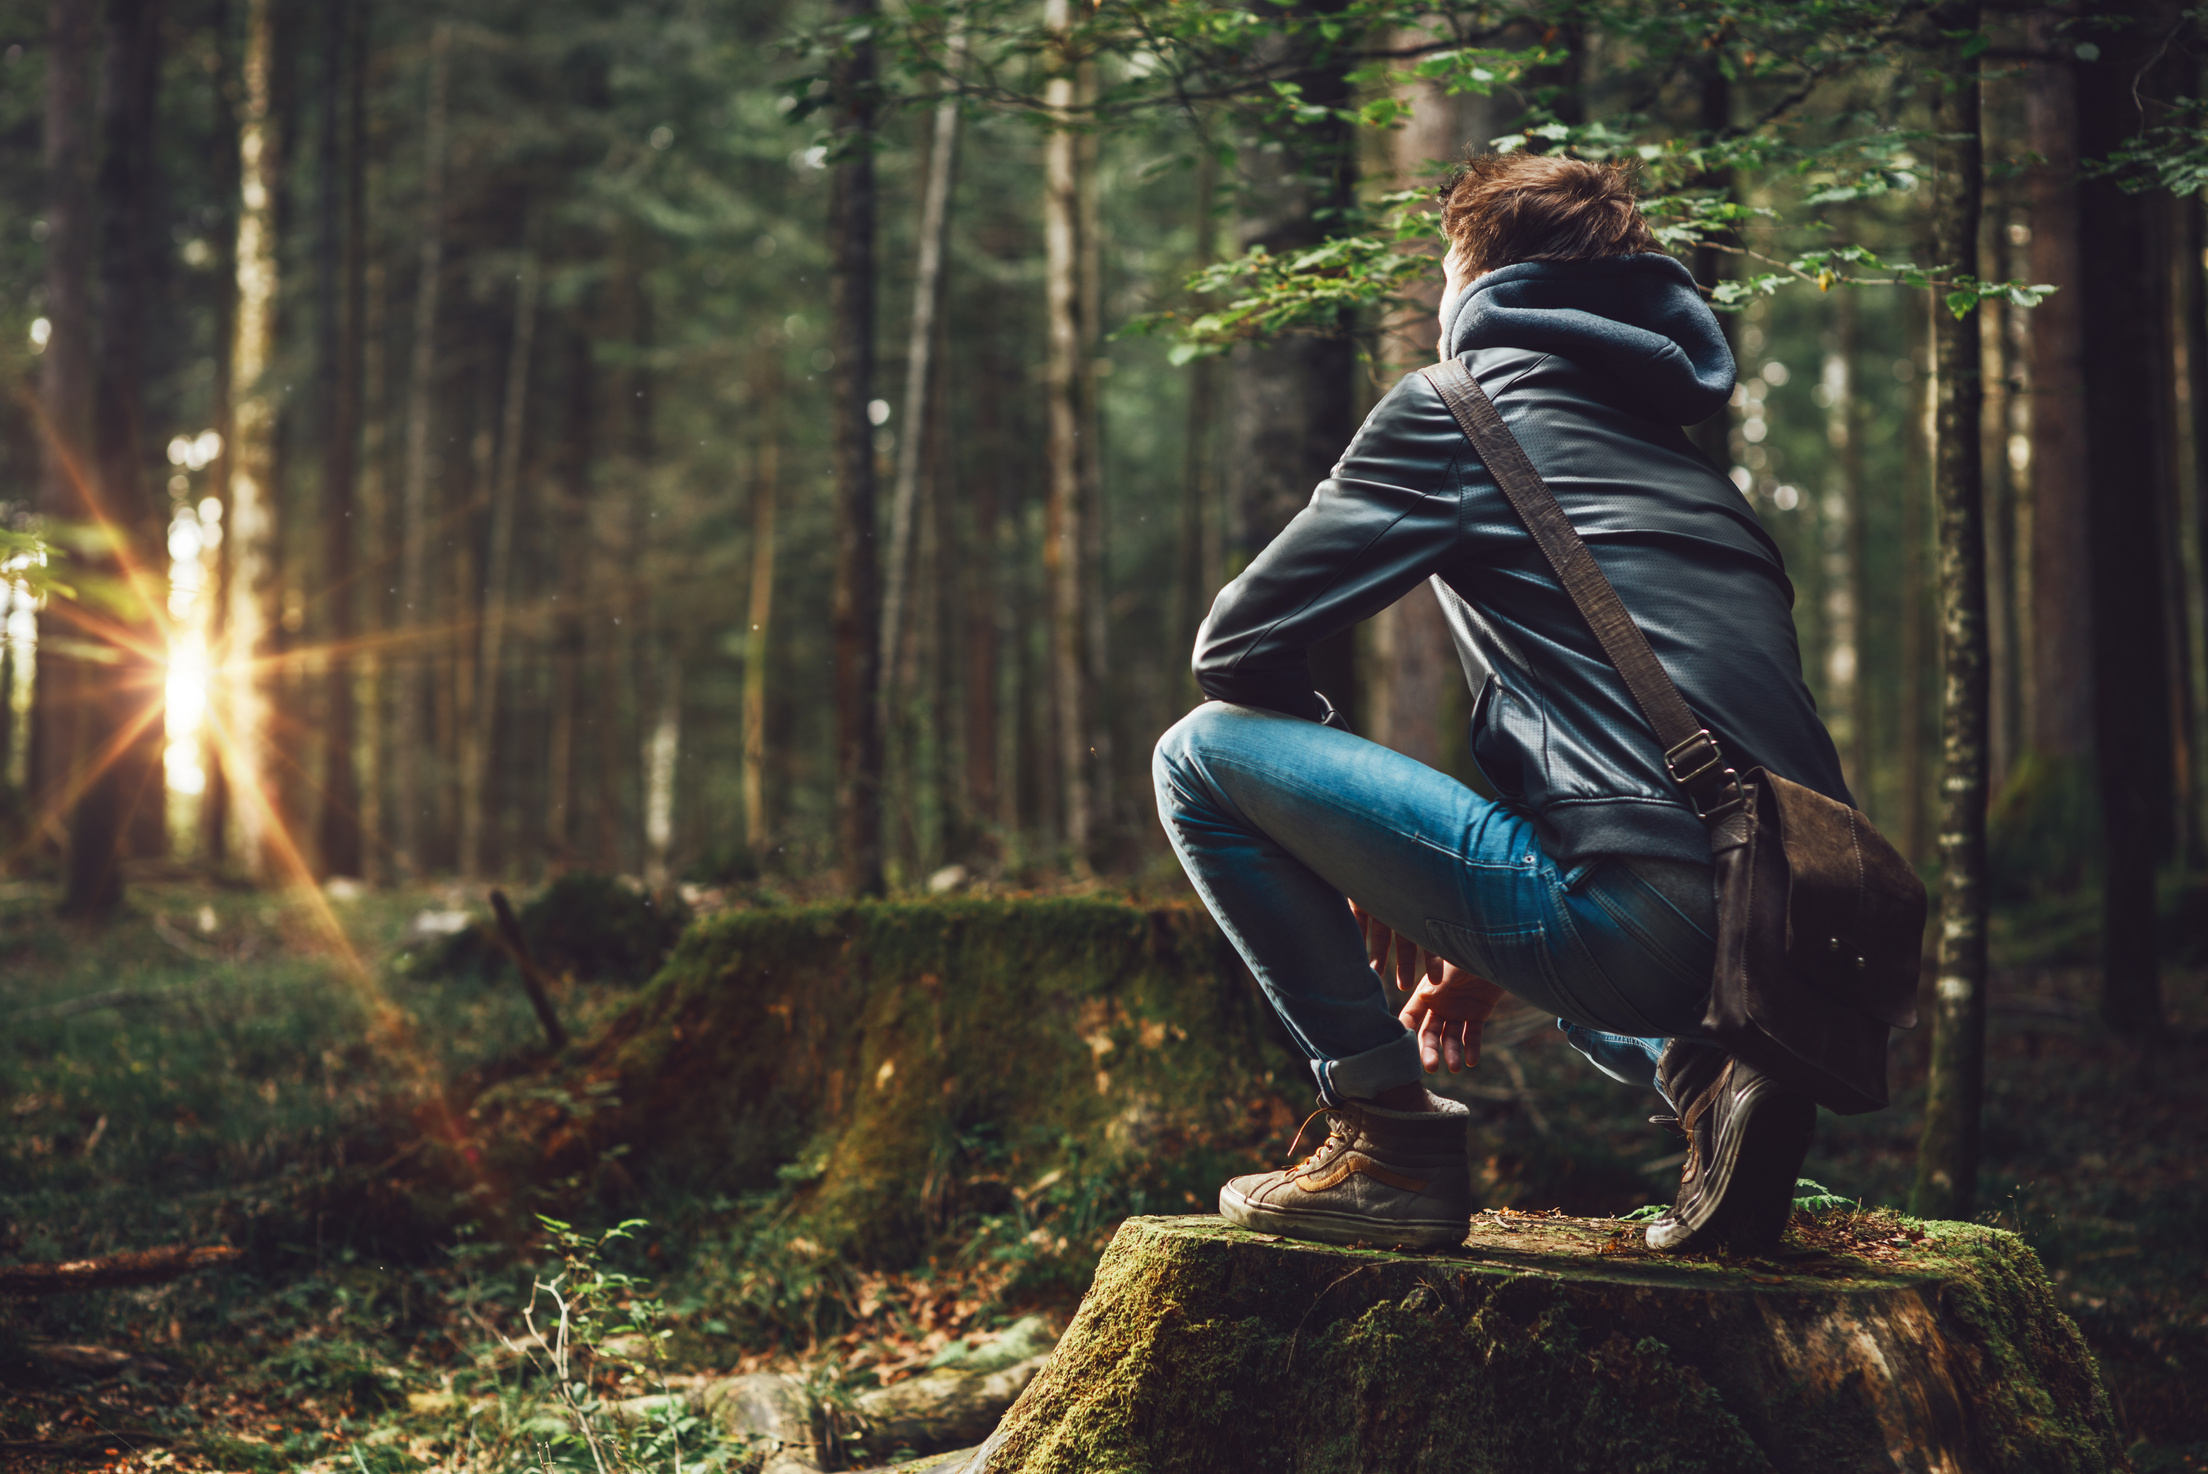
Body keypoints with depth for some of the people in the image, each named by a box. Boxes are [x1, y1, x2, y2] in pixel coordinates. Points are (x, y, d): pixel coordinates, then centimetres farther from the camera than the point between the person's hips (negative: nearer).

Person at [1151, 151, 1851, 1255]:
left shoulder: (1451, 408, 8)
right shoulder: (1690, 465, 27)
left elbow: (1238, 649, 7)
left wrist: (1369, 867, 21)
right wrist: (1495, 938, 34)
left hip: (1638, 914, -8)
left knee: (1203, 755, 5)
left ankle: (1390, 1133, 3)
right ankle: (1700, 1073, 12)